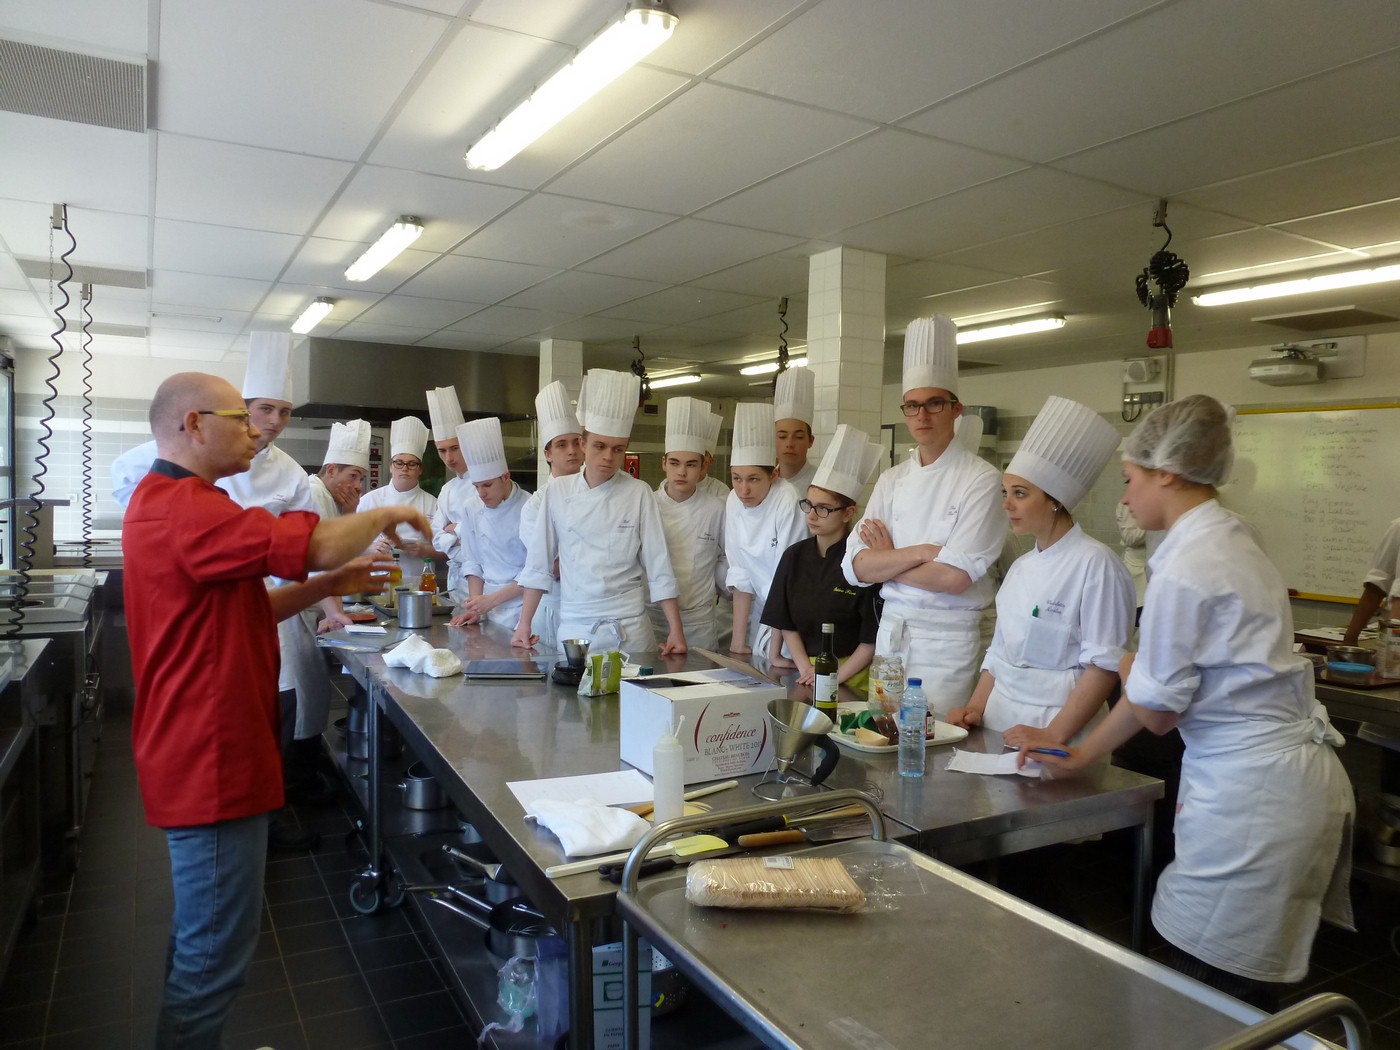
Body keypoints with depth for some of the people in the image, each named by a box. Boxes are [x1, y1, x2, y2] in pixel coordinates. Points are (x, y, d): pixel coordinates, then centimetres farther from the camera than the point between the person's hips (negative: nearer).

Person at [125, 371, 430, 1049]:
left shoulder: (171, 500, 15)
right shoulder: (182, 507, -22)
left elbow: (239, 608, 17)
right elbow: (317, 543, -28)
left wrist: (328, 586, 6)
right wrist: (390, 514, -9)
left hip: (205, 756, 11)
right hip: (212, 762, -11)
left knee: (203, 934, 24)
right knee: (216, 949, 3)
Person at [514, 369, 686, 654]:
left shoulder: (639, 494, -5)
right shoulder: (558, 491, 0)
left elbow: (659, 568, -5)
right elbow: (539, 563, 5)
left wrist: (676, 630, -10)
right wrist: (525, 624, 2)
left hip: (629, 628, -1)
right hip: (573, 627, 2)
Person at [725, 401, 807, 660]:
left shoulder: (788, 503, -22)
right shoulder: (734, 502, -6)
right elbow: (741, 575, -2)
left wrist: (774, 652, -16)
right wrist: (738, 641, -6)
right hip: (761, 609, 5)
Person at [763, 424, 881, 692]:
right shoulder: (794, 556, 5)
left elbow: (873, 638, -7)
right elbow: (786, 623, 9)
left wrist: (835, 678, -10)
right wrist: (806, 670, -2)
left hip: (851, 678, -3)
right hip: (806, 674, 3)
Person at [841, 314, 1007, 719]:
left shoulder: (982, 480, -9)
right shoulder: (891, 481, 7)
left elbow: (954, 577, -19)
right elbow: (856, 567, -2)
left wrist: (887, 560, -6)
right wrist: (919, 553, -15)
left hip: (948, 638, -5)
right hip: (890, 629, 5)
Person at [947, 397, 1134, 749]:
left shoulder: (1095, 564, -13)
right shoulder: (1021, 566, 9)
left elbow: (1105, 664, -16)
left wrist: (1053, 735, -19)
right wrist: (976, 708, 4)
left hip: (1056, 718, -6)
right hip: (1001, 719, 7)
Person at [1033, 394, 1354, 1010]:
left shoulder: (1184, 571, -21)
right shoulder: (1229, 544, 9)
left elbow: (1156, 711, -13)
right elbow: (1164, 686, 13)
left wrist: (1126, 669, 8)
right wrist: (1079, 756, 15)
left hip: (1253, 793, -9)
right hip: (1290, 779, 9)